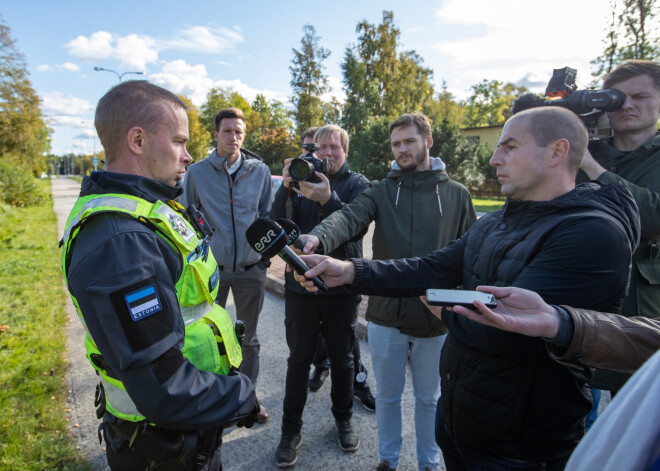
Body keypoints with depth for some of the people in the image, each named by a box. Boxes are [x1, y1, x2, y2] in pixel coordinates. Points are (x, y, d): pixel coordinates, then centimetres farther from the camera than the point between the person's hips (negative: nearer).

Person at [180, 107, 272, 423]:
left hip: (251, 269, 1)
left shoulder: (260, 171, 1)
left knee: (249, 339, 15)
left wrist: (266, 254, 2)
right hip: (211, 268, -1)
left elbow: (268, 216, 7)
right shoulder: (197, 172, -1)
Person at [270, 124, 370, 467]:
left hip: (342, 287, 0)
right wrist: (286, 188, -22)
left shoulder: (357, 184, 0)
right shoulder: (302, 177, 4)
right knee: (299, 359, 10)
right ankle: (291, 430, 26)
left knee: (342, 358, 15)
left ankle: (343, 419, 37)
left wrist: (327, 199, -32)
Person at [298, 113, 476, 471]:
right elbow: (350, 216, -21)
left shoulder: (456, 194, 1)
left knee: (429, 398, 19)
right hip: (386, 315, 0)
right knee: (387, 395, 18)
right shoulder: (382, 190, -1)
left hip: (436, 319, 0)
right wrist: (319, 237, -41)